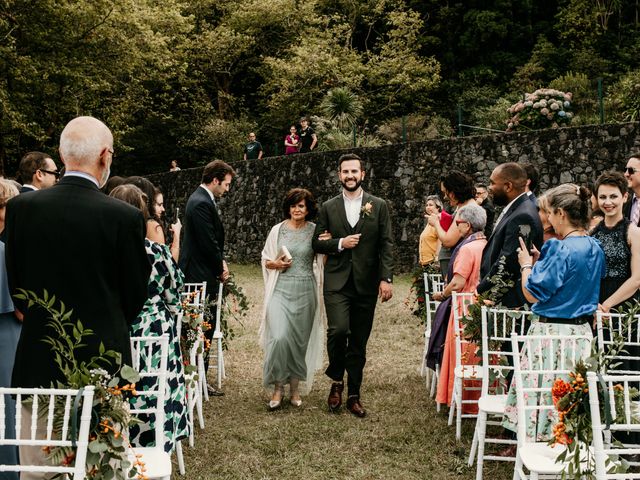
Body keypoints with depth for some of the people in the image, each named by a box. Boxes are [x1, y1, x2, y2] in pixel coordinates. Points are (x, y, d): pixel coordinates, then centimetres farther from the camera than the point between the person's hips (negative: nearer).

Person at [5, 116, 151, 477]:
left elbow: (15, 284, 5)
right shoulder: (125, 217, -12)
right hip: (103, 360, -2)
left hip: (39, 357, 2)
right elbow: (136, 295, -1)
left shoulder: (21, 207, -4)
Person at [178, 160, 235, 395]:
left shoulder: (202, 199, 15)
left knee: (203, 329, 13)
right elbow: (208, 243, -19)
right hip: (201, 275, -11)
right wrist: (221, 268, -5)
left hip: (202, 273, 11)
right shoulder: (202, 203, -18)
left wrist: (221, 261, 9)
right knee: (202, 331, -4)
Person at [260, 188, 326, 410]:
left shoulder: (315, 231, 4)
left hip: (306, 291, 1)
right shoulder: (278, 230, 3)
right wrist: (276, 264, -9)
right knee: (279, 337, -15)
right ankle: (278, 387, 2)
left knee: (300, 340, 6)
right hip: (281, 289, -1)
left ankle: (294, 389, 21)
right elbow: (265, 260, 12)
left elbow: (322, 263, 9)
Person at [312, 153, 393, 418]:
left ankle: (353, 396, 20)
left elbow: (386, 245, 2)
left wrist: (386, 279, -7)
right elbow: (317, 243, 9)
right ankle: (337, 380, 6)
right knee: (338, 329, -20)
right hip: (337, 282, -1)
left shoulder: (379, 206, 5)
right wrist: (340, 243, -9)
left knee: (359, 342, 7)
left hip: (366, 284, 1)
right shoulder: (328, 207, 7)